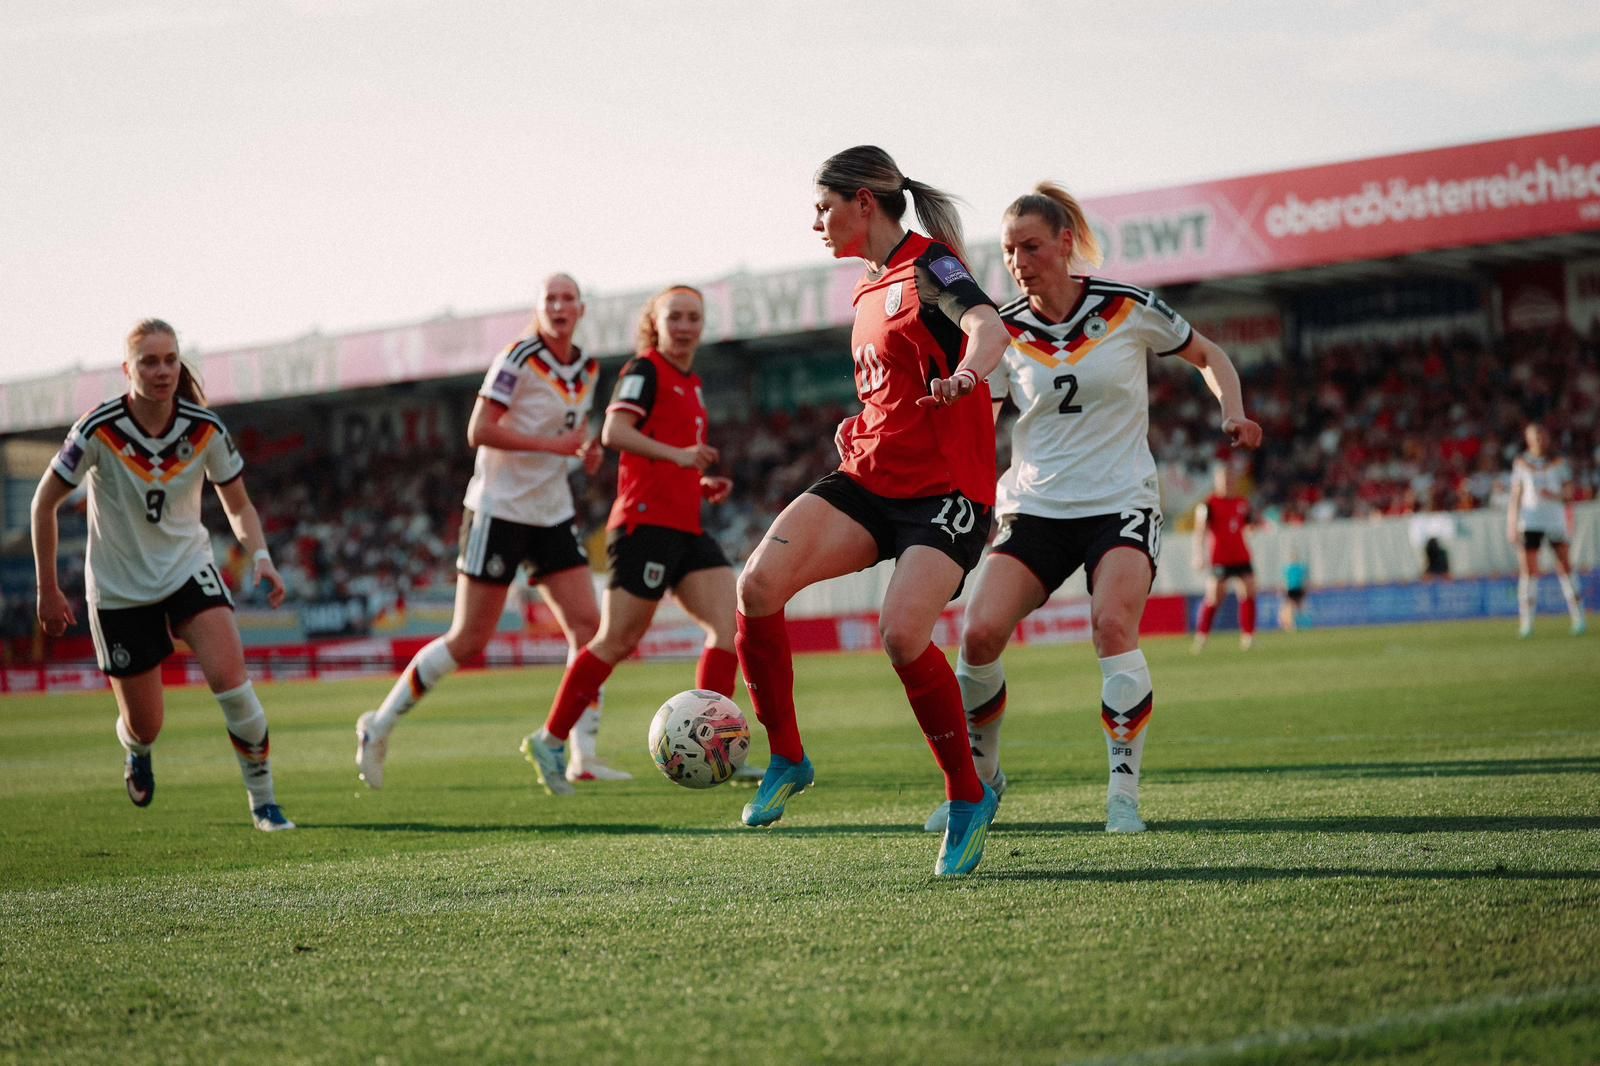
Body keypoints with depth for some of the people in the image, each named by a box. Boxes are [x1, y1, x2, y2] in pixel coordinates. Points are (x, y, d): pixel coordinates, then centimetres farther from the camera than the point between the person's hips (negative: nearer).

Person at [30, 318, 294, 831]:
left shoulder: (205, 429, -11)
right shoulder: (99, 431, -19)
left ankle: (263, 800, -5)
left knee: (230, 679, -23)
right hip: (119, 590, -1)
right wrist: (48, 589, -4)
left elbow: (238, 506, 2)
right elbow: (45, 502, -6)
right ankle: (137, 751, 45)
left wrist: (260, 556, -18)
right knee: (145, 724, 5)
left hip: (189, 569, 1)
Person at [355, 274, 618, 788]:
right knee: (469, 640, -5)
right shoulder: (519, 359, -13)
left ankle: (584, 756, -4)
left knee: (588, 625, -6)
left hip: (551, 514, 7)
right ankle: (379, 727, 11)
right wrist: (554, 444, -23)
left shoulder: (587, 370, 9)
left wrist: (588, 448, 2)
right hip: (500, 509, -7)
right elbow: (479, 432, -19)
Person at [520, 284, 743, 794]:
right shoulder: (644, 371, -3)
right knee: (618, 640, -6)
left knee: (730, 622, -6)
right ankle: (550, 741, 5)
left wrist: (705, 485, 13)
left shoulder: (691, 386, 23)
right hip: (647, 522, -8)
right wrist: (677, 454, -32)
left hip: (686, 527, 8)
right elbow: (614, 431, -21)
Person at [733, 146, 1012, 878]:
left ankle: (969, 797, -5)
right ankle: (786, 759, -1)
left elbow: (989, 328, -28)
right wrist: (860, 431, 13)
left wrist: (964, 376, -50)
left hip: (945, 489, -7)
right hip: (870, 478, 7)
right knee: (759, 584, -16)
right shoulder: (869, 289, 18)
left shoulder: (929, 266, -8)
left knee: (901, 633, -27)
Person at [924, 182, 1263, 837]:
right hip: (1035, 506, 3)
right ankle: (979, 777, 9)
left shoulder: (1128, 308, -5)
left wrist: (1233, 414, -8)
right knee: (979, 632, -15)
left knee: (1113, 625, -27)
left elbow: (1208, 356, 9)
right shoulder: (1005, 331, 1)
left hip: (1121, 502, -2)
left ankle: (1124, 793, -15)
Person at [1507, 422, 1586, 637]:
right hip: (1530, 521, 0)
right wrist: (1512, 524, 4)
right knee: (1528, 571, -6)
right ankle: (1526, 622, -3)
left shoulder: (1558, 462, 5)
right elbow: (1515, 495, 8)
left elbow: (1568, 491, 7)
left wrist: (1554, 495, -15)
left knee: (1565, 568, -1)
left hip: (1555, 520, 0)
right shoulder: (1521, 463, 6)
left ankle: (1578, 617, 7)